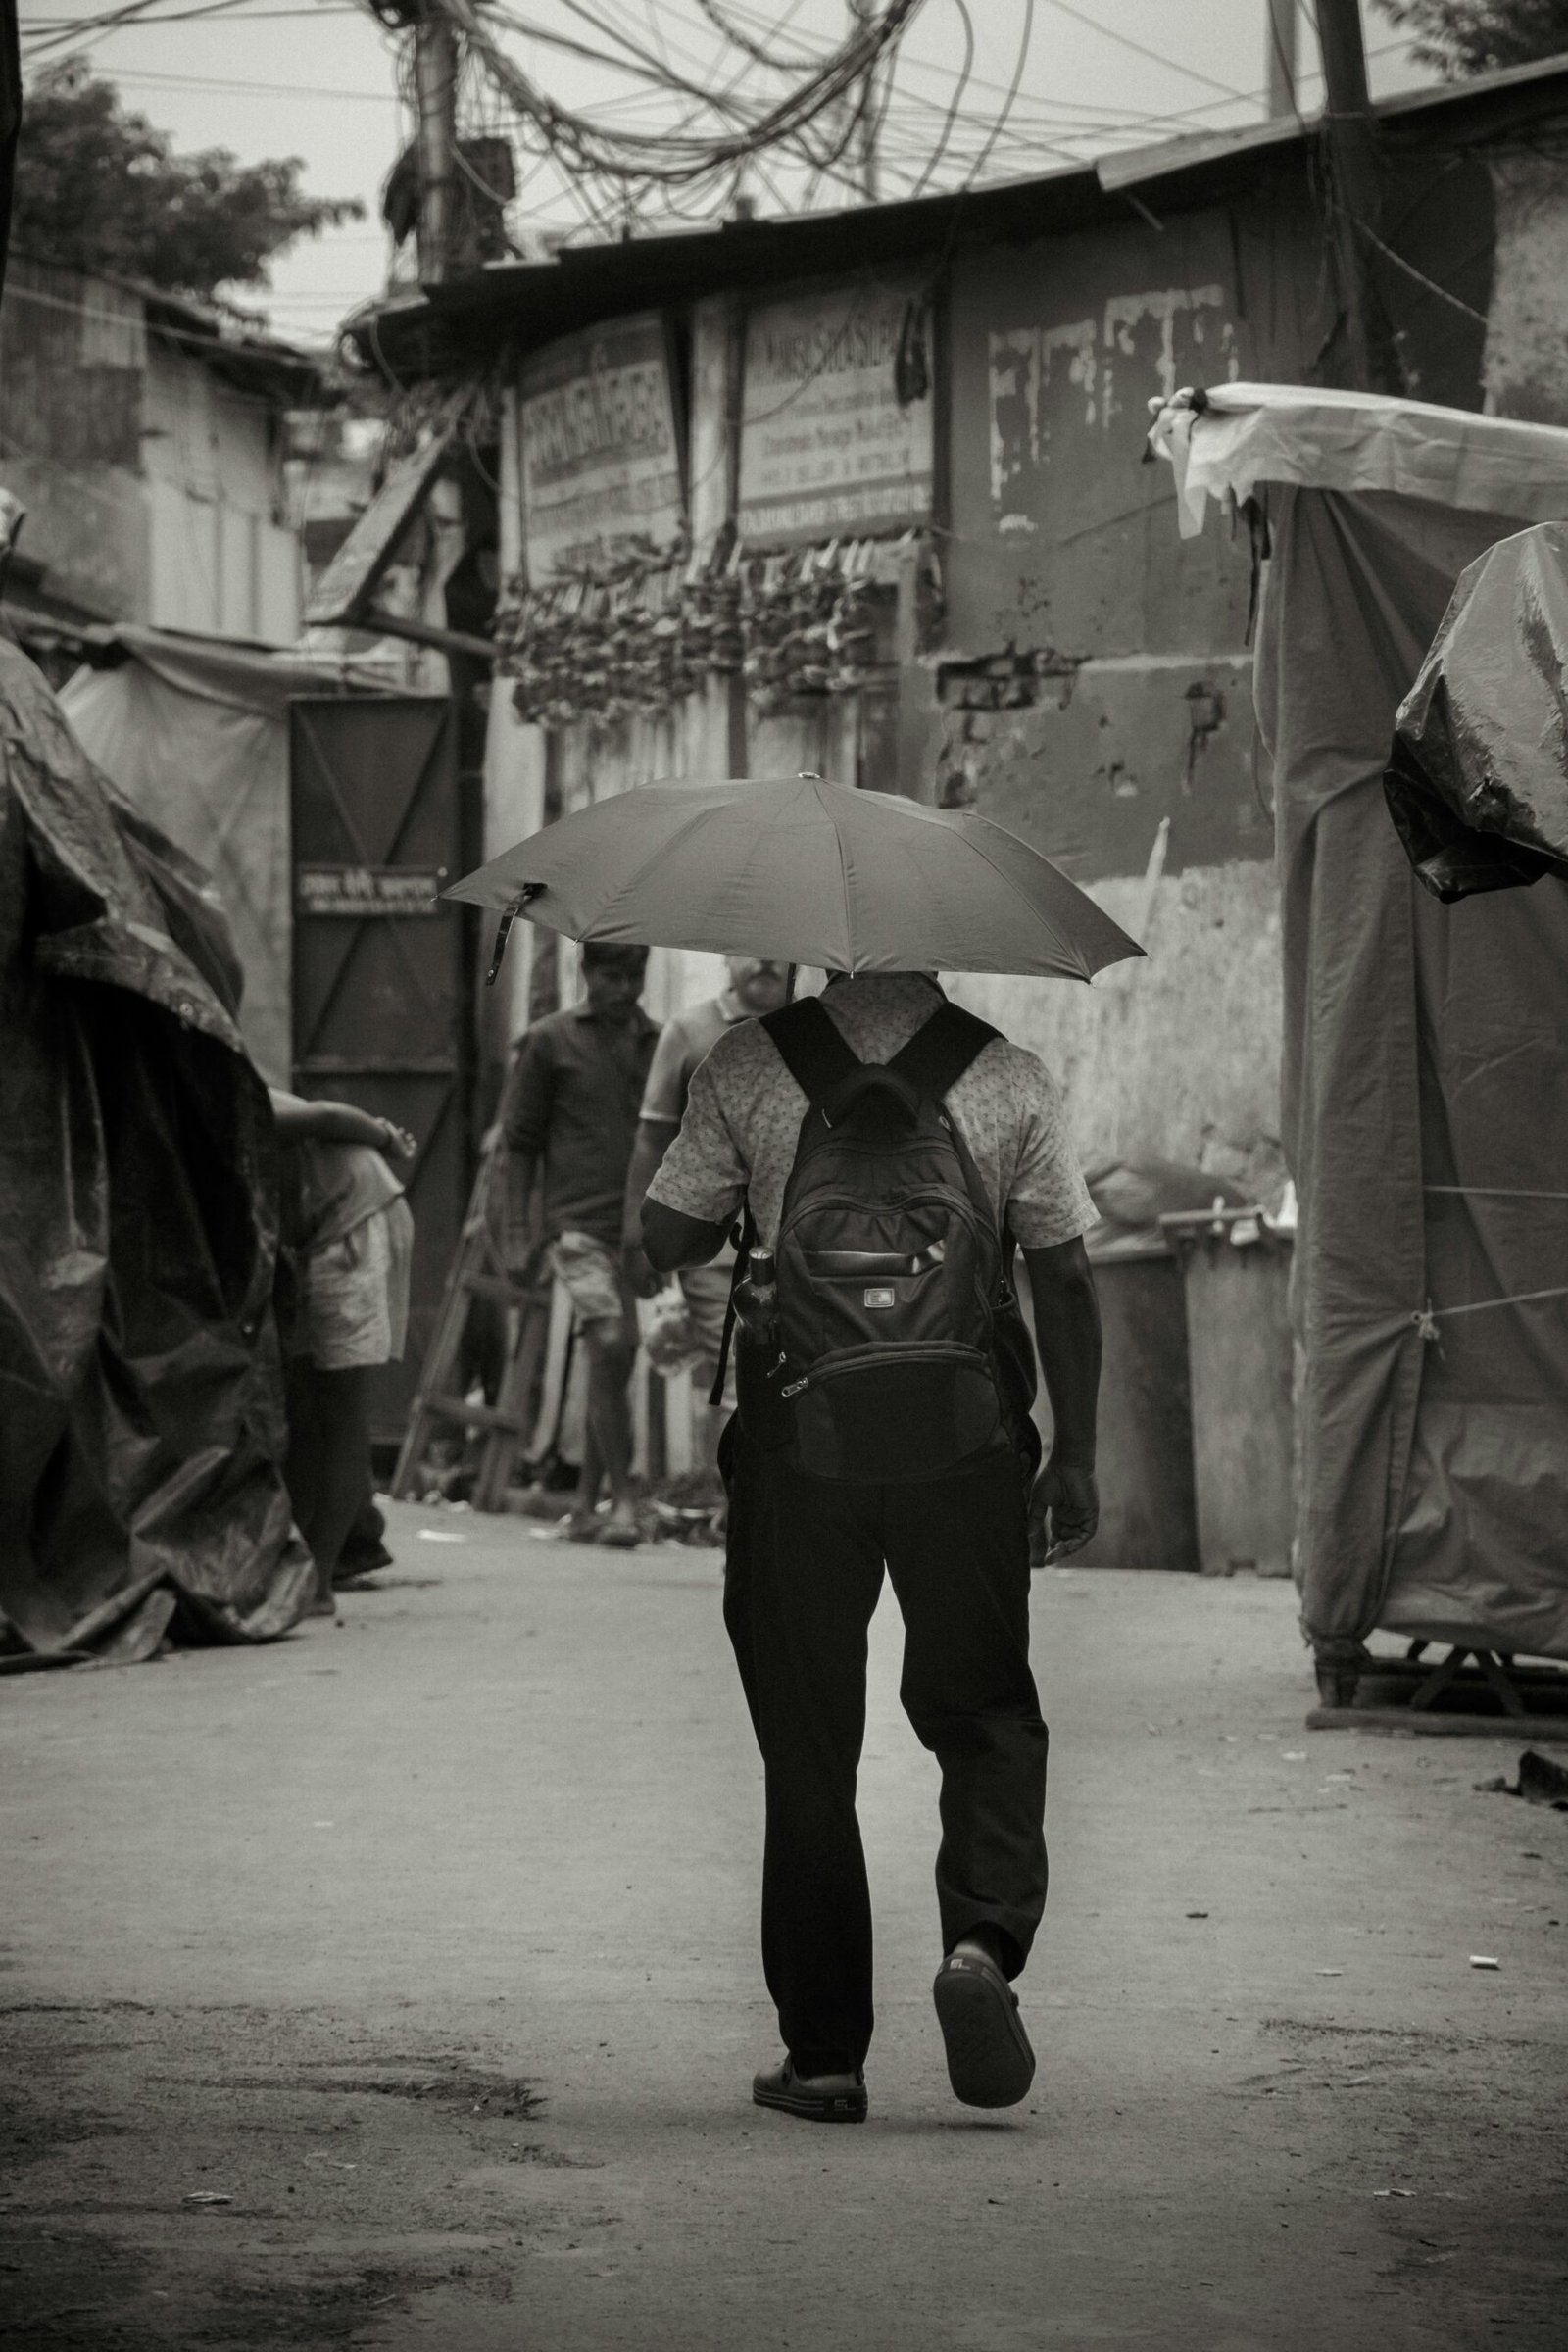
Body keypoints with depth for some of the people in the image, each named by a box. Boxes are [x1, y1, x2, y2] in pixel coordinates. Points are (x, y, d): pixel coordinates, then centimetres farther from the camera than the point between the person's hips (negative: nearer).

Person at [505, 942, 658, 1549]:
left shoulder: (659, 1045, 13)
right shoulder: (551, 1041, 4)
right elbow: (521, 1140, 6)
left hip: (638, 1226, 4)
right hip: (577, 1220, -4)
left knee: (616, 1363, 7)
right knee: (610, 1347, -19)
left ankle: (585, 1507, 18)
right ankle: (623, 1501, -16)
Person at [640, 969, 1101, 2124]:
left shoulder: (750, 1064, 0)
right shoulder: (1012, 1078, 1)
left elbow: (668, 1239, 3)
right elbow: (1063, 1277, 3)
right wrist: (1076, 1455, 10)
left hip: (798, 1433, 0)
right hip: (962, 1439, 0)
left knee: (809, 1744, 7)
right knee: (984, 1711, 13)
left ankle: (824, 2051, 8)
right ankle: (985, 1936, -14)